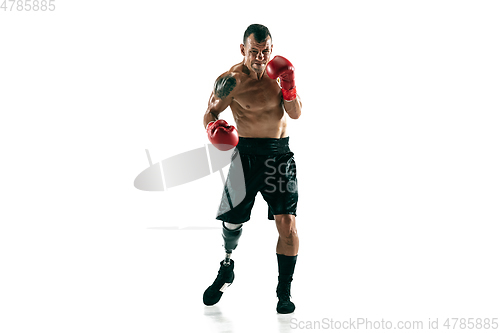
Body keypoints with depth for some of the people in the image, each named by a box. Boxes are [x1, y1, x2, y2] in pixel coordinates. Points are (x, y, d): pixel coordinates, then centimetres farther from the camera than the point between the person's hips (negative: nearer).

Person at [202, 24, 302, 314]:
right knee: (232, 221, 5)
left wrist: (289, 88, -17)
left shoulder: (278, 71, 3)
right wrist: (213, 128, -27)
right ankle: (227, 268, 37)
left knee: (287, 222, -7)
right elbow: (210, 112, -4)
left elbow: (296, 114, 2)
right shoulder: (232, 80, -9)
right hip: (248, 154, -2)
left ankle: (284, 292, 4)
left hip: (281, 154, 2)